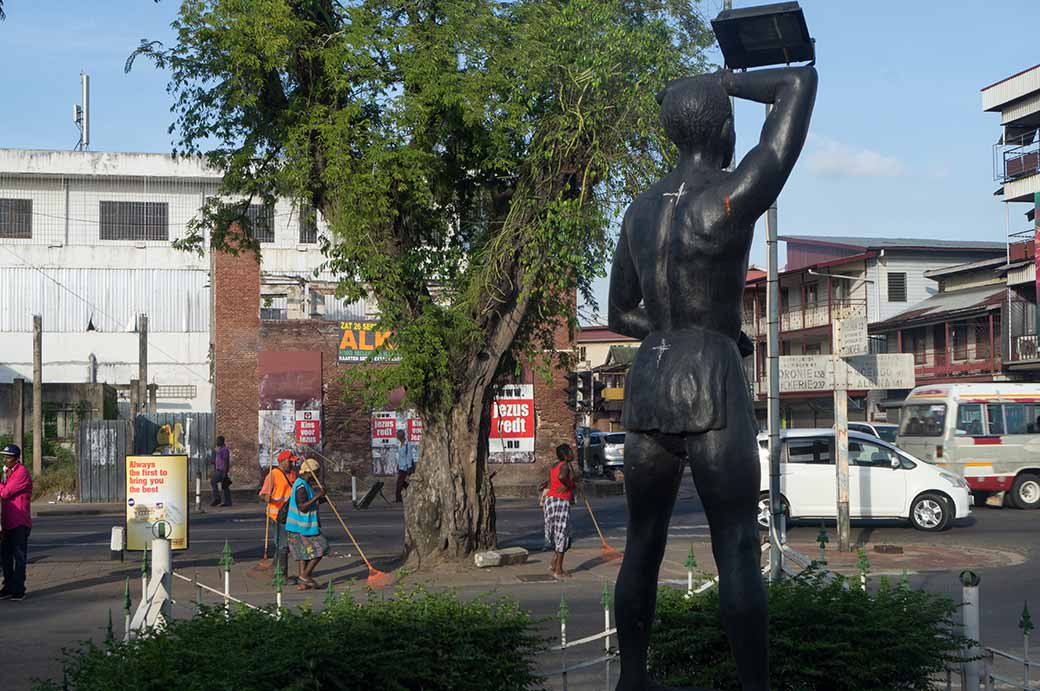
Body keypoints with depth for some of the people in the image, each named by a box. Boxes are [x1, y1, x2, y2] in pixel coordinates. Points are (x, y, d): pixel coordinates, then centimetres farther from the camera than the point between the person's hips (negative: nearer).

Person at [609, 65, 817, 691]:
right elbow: (803, 81, -3)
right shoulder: (737, 194, -9)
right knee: (739, 551, -3)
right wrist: (727, 83, 8)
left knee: (643, 546, 13)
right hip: (714, 395, -6)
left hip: (646, 389, 6)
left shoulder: (639, 211, 11)